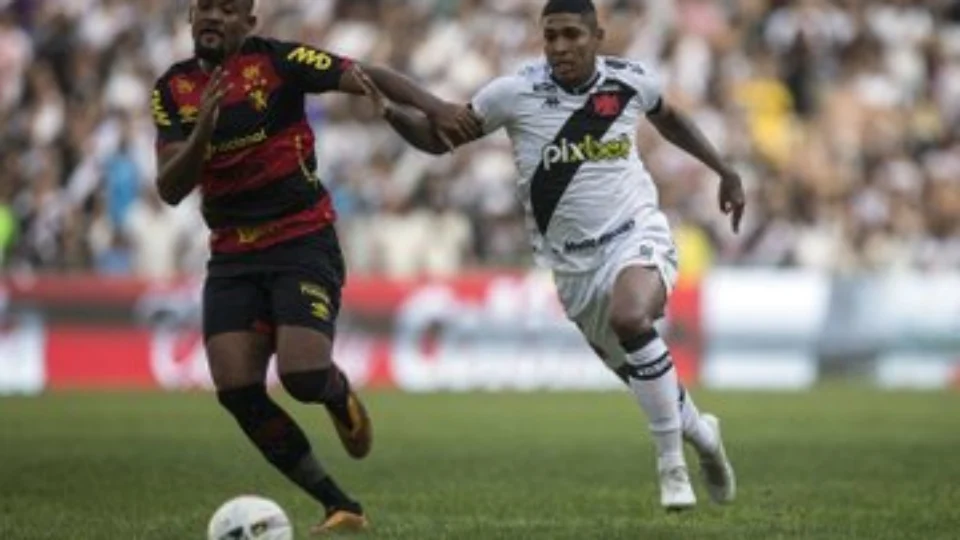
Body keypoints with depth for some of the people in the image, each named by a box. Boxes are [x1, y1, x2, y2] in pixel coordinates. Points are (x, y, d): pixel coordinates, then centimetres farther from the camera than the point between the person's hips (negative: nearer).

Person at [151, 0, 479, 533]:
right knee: (236, 391, -10)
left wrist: (433, 106, -31)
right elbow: (170, 189, -3)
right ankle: (340, 507, 3)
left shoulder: (277, 61, -9)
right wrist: (202, 130, -21)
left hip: (303, 243, -4)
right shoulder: (173, 89, 3)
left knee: (303, 374, -23)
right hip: (232, 255, 4)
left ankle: (341, 397, 18)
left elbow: (369, 78, -14)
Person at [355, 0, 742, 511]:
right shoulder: (516, 92, -10)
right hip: (573, 261, 2)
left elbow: (667, 118, 19)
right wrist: (390, 111, -21)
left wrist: (724, 171, 19)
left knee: (630, 319, -34)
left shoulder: (631, 81, -5)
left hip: (636, 234, -2)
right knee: (643, 380, 9)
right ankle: (700, 432, 44)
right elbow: (438, 137, -3)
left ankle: (673, 466, -22)